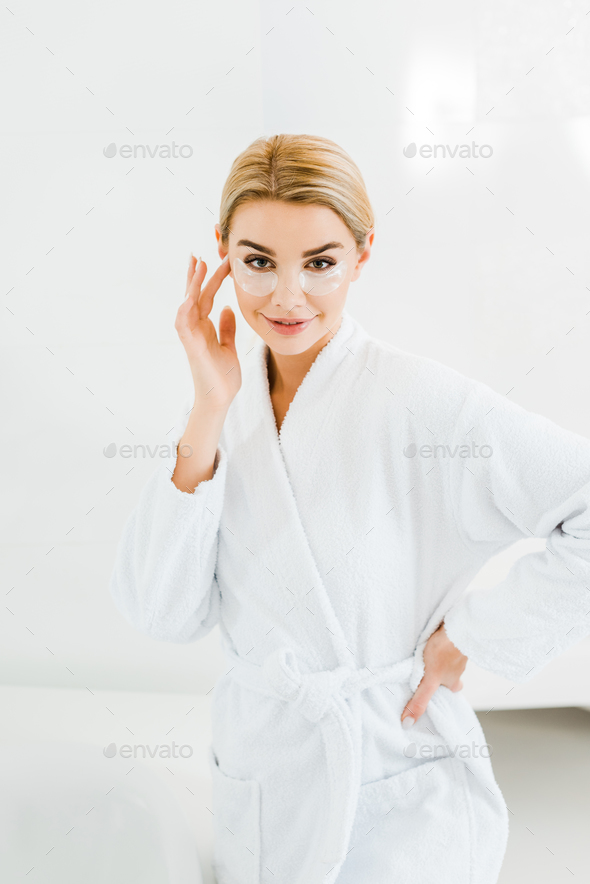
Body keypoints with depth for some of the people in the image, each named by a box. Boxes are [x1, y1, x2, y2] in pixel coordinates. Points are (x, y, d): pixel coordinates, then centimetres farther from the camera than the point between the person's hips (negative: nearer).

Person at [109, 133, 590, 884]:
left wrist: (472, 633, -16)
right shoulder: (221, 405, -3)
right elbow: (162, 615, -10)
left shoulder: (417, 401, -19)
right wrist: (207, 417, -18)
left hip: (399, 803, -4)